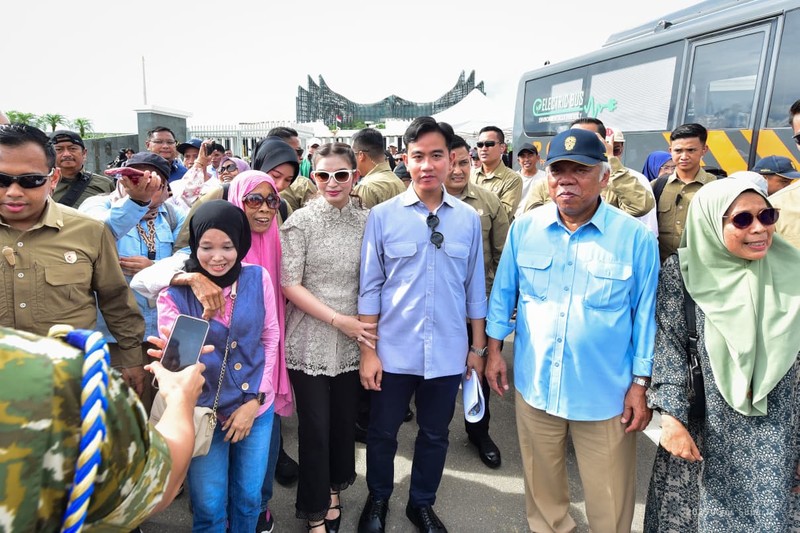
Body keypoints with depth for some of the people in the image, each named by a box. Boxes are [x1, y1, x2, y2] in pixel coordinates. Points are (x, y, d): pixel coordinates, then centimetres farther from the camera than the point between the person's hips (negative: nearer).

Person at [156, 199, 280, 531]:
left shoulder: (258, 278, -8)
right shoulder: (174, 291, -13)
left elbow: (270, 338, -1)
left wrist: (255, 401, -5)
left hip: (256, 407, 2)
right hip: (203, 413, -2)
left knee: (248, 498, 18)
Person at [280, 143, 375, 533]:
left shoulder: (366, 221, 2)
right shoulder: (300, 221, -6)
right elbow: (289, 285, -9)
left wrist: (367, 324, 0)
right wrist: (338, 319, -13)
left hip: (353, 339, 3)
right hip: (310, 341, -3)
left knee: (345, 421, 14)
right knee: (315, 426, 6)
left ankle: (334, 488, 41)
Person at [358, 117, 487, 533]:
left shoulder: (468, 219, -2)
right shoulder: (382, 216, -7)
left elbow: (475, 288, 5)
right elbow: (369, 288, -4)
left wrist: (477, 347, 7)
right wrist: (367, 351, -5)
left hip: (447, 351, 2)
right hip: (394, 349, -1)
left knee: (435, 435, 18)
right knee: (382, 432, 17)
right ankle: (378, 499, 44)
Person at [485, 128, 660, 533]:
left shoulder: (636, 236, -10)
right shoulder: (524, 228, -3)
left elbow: (645, 314, -4)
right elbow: (503, 293, 6)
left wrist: (640, 385, -2)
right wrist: (494, 350, 6)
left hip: (605, 391, -2)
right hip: (534, 383, 3)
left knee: (609, 500, 14)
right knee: (542, 483, 22)